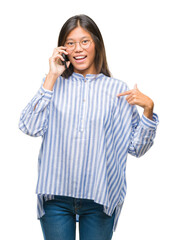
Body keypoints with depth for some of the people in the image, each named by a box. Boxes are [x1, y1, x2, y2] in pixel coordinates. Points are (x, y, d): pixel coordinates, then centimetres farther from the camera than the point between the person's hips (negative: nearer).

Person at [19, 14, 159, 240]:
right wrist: (52, 77, -7)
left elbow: (136, 147, 2)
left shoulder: (116, 89, 3)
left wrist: (148, 108, -13)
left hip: (99, 198, 0)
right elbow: (30, 128, -10)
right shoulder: (54, 85, 5)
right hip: (56, 196, 0)